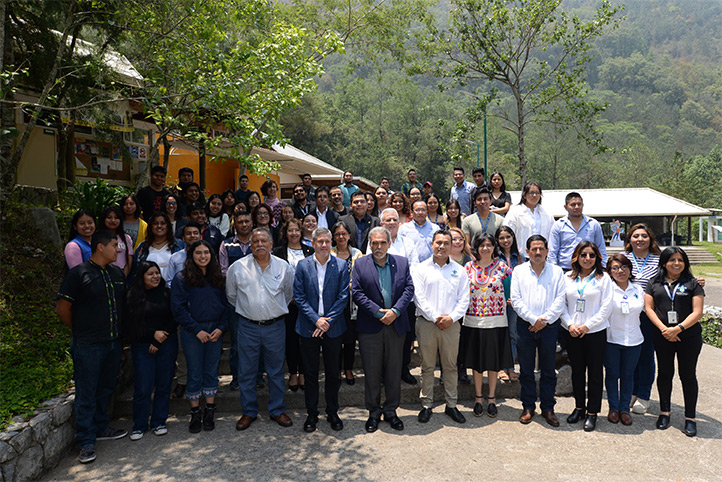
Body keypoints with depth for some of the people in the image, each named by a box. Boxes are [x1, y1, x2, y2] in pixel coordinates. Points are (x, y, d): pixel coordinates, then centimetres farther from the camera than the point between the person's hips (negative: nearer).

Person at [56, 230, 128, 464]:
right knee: (86, 394, 2)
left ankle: (101, 428, 34)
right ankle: (86, 443, 11)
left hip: (114, 343, 6)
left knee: (105, 389, 18)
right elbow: (62, 309, -8)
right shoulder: (78, 273, -10)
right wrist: (81, 331, 1)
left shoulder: (117, 273, 9)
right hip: (88, 347, -6)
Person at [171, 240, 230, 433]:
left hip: (215, 331, 3)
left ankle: (209, 413, 20)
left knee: (212, 371, 9)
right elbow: (178, 308, -8)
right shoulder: (182, 278, -4)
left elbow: (226, 304, 8)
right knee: (194, 373, 5)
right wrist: (197, 330, -13)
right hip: (192, 332, -3)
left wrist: (221, 327, -6)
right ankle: (195, 414, 18)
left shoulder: (218, 278, 8)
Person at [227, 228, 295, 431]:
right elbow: (231, 295, 11)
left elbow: (288, 294, 14)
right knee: (246, 372, 8)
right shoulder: (238, 267, -5)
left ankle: (277, 410, 26)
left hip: (275, 326, 1)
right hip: (248, 326, 0)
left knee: (276, 371, 11)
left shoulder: (284, 267, -2)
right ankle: (249, 412, 24)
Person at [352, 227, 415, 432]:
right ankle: (374, 412, 21)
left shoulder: (402, 262, 6)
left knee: (394, 370, 10)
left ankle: (391, 411, 25)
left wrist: (395, 311, -14)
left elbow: (409, 289, 0)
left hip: (396, 324, 2)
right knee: (372, 372, 6)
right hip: (370, 327, -1)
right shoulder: (360, 264, 1)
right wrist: (378, 312, -14)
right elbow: (357, 292, -6)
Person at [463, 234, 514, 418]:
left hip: (496, 321, 0)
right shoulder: (469, 267, 2)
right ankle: (478, 399, 22)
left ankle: (492, 399, 22)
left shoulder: (501, 266, 0)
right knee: (477, 361, 8)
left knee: (494, 361, 8)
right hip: (473, 320, 1)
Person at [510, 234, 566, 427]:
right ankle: (528, 407, 19)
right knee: (526, 369, 7)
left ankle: (548, 408, 20)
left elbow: (560, 299, -2)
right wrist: (533, 319, -12)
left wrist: (544, 320, -12)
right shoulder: (519, 271, 5)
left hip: (549, 326, 0)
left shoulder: (556, 271, 5)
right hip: (525, 325, 0)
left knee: (548, 370, 8)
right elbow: (516, 299, -2)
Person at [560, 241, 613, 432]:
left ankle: (592, 412, 15)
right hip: (571, 332, 3)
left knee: (595, 372, 4)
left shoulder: (603, 278, -2)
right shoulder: (568, 278, 7)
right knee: (577, 370, 12)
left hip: (595, 332, -3)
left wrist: (587, 325, -12)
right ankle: (579, 407, 26)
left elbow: (606, 307, -7)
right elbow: (562, 304, 6)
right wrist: (570, 324, -8)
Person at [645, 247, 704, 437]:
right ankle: (664, 412, 24)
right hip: (663, 337, 2)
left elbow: (697, 312, -5)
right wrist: (664, 329, -11)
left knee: (688, 375, 4)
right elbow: (649, 308, 2)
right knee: (664, 373, 10)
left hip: (688, 336, -2)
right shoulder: (655, 284, 7)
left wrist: (678, 328, -16)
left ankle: (690, 418, 16)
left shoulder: (693, 284, 1)